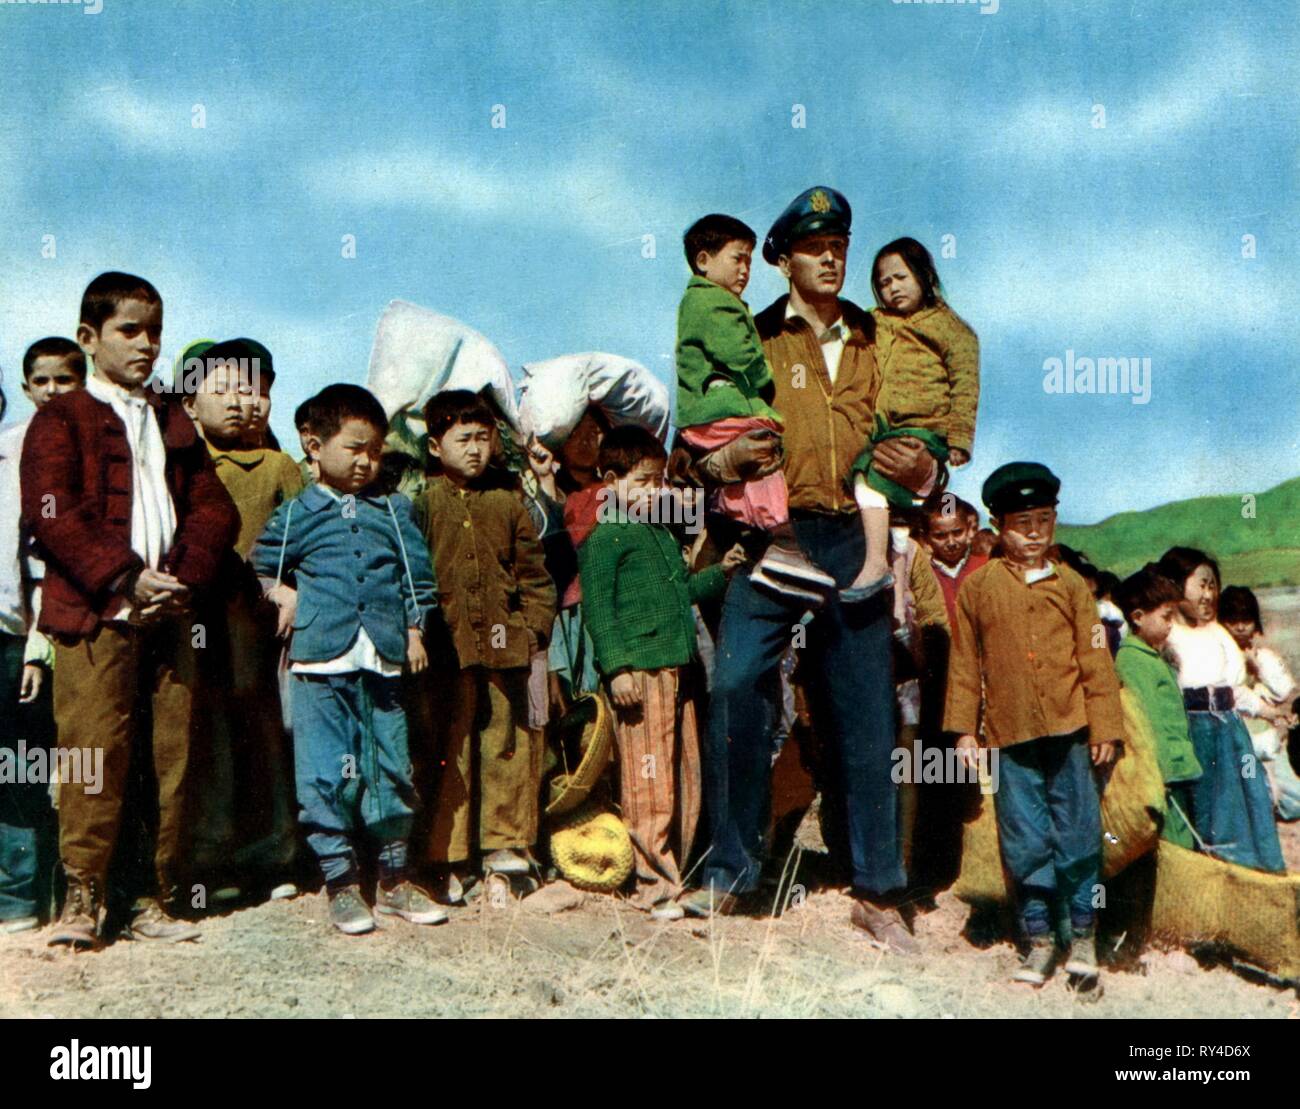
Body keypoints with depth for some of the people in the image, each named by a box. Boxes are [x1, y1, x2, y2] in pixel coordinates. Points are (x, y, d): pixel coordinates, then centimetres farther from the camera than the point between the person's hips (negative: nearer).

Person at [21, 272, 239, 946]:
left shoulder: (174, 424, 20)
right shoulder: (60, 420, 5)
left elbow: (213, 508, 11)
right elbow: (51, 513, -8)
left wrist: (183, 579, -7)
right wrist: (124, 580, -17)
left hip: (168, 613, 5)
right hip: (94, 616, -4)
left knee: (172, 758, 4)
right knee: (95, 757, -7)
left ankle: (158, 899, 13)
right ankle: (82, 898, 3)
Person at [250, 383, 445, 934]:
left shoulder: (394, 511, 12)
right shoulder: (296, 513, 6)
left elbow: (416, 574, 14)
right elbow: (263, 568, 13)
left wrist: (414, 630, 8)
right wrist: (284, 600, 1)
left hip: (382, 660, 2)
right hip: (321, 661, -2)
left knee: (390, 768, 8)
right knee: (326, 772, -1)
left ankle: (395, 881, 20)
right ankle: (340, 883, 10)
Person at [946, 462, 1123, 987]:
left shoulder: (1071, 584, 6)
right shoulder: (977, 586, 5)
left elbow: (1095, 659, 7)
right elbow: (964, 662, 7)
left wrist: (1105, 726, 1)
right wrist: (964, 730, 3)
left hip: (1068, 729, 0)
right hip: (1009, 733, 0)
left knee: (1078, 835, 4)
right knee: (1025, 842, 6)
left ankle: (1082, 934, 17)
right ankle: (1039, 939, 17)